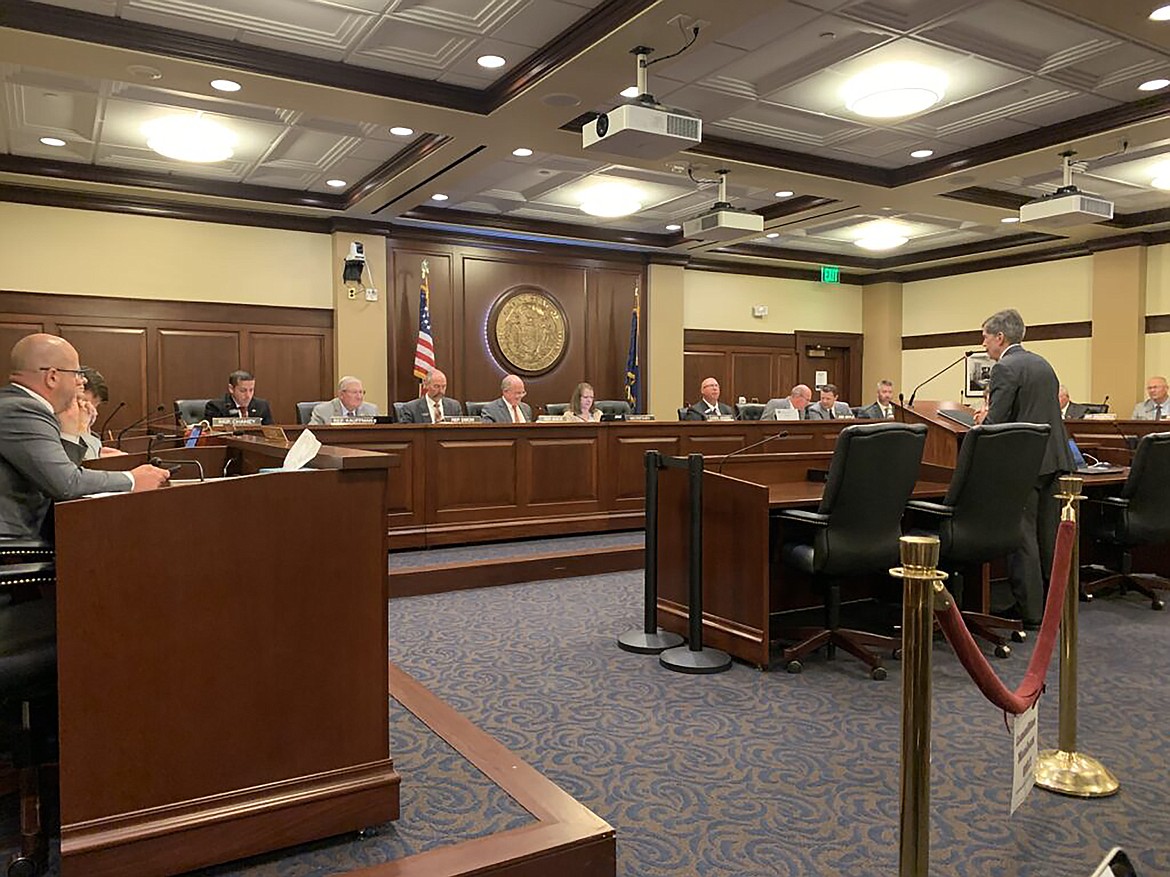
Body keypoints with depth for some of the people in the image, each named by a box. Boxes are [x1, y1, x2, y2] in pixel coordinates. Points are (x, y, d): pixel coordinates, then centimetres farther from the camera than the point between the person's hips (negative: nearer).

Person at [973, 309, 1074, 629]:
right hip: (1055, 458, 9)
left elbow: (996, 421, -17)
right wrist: (992, 414, 19)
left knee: (1022, 537, -2)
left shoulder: (1005, 368, -12)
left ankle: (1030, 612, 3)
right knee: (1050, 536, 15)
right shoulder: (1043, 364, 16)